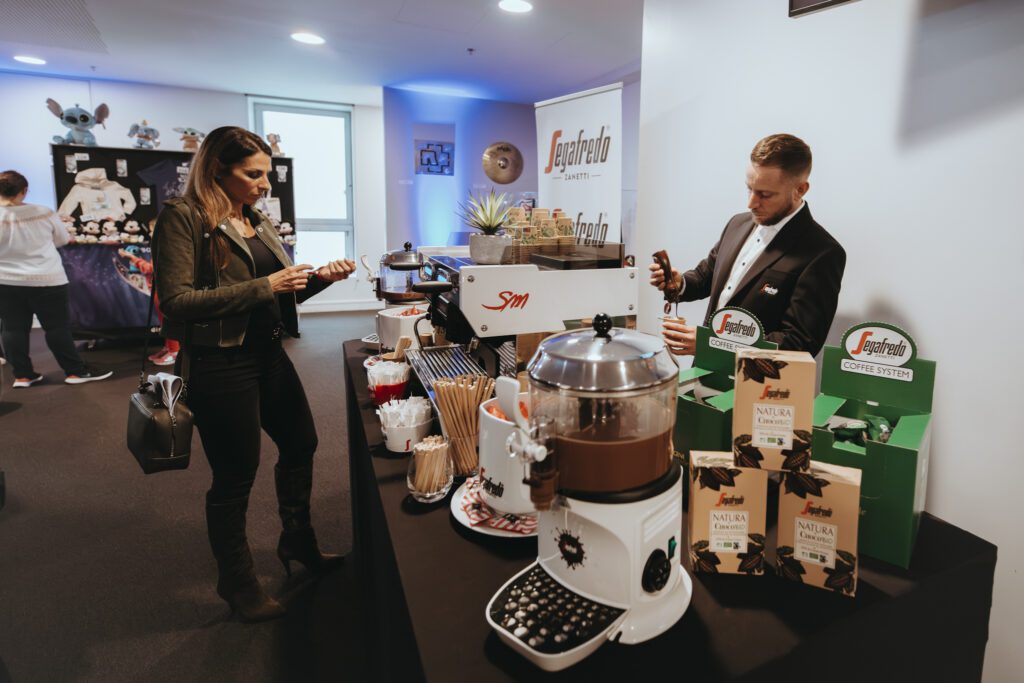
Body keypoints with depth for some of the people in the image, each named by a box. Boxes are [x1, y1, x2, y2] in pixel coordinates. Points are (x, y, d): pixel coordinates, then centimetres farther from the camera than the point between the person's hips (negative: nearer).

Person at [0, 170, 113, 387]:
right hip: (46, 280, -2)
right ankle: (75, 371, 6)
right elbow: (63, 239, 6)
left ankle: (22, 375, 14)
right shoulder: (44, 213, -8)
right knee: (57, 327, 3)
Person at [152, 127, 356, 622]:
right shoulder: (183, 218, -10)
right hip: (220, 364, -8)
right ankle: (237, 581, 28)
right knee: (236, 475, 4)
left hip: (269, 354, 9)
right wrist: (263, 286, -21)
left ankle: (297, 541, 42)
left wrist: (318, 278, -1)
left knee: (300, 443, 19)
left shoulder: (257, 221, 13)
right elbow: (177, 299, -20)